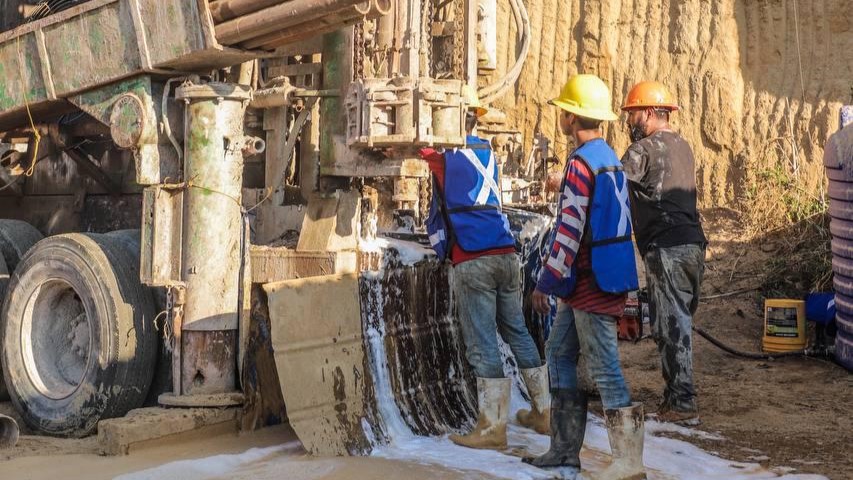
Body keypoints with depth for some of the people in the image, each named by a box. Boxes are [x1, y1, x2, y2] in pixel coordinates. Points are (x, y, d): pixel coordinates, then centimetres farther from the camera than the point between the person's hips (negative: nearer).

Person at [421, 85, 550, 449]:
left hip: (472, 261, -6)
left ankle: (493, 429, 2)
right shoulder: (486, 152, 17)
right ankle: (544, 412, 25)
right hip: (506, 255, 7)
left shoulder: (445, 153, -1)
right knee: (517, 332, 17)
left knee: (483, 345, -3)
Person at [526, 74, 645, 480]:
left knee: (604, 367, -5)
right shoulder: (610, 157, 14)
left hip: (591, 279, -10)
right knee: (559, 352, 17)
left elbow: (569, 231, -19)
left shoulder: (580, 162, -17)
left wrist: (546, 282, -12)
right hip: (606, 274, 10)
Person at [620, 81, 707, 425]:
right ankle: (676, 395, 22)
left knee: (671, 327, -6)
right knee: (678, 323, 15)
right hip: (693, 243, 9)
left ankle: (683, 405, -4)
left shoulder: (645, 149, -9)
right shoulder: (682, 146, 20)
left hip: (667, 249, -9)